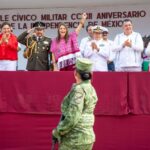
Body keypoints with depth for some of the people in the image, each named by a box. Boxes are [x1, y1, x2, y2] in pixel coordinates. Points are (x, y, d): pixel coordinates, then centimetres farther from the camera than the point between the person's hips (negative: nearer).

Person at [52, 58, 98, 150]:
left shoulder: (79, 90, -18)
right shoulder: (90, 89, 10)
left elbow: (72, 118, -22)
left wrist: (57, 132, -9)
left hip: (74, 140, -9)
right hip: (86, 137, 9)